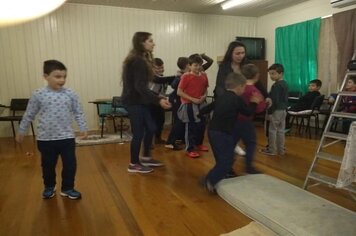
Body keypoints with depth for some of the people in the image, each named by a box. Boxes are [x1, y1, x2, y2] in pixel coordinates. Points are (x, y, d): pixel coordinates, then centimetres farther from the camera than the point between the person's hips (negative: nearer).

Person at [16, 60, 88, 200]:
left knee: (70, 164, 6)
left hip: (67, 137, 1)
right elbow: (29, 115, 5)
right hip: (45, 139, 0)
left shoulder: (70, 94, -4)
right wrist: (21, 131, 11)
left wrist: (83, 128, 2)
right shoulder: (38, 95, -6)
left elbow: (78, 113, 5)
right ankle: (49, 187, 39)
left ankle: (67, 188, 26)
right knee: (48, 165, 15)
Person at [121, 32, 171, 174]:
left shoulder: (140, 59, 14)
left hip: (139, 101, 10)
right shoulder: (138, 61, -18)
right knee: (139, 132, -2)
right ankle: (134, 164, 14)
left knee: (151, 128, 14)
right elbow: (140, 86, -25)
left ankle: (146, 158, 29)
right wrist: (158, 100, -31)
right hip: (134, 102, -10)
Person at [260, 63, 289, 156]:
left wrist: (269, 112, -18)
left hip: (276, 110, -9)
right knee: (281, 130, 14)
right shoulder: (285, 84, 12)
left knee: (272, 130, 0)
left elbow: (275, 101, -22)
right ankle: (281, 149, 21)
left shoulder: (276, 86, -18)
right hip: (283, 110, 9)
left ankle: (272, 150, 8)